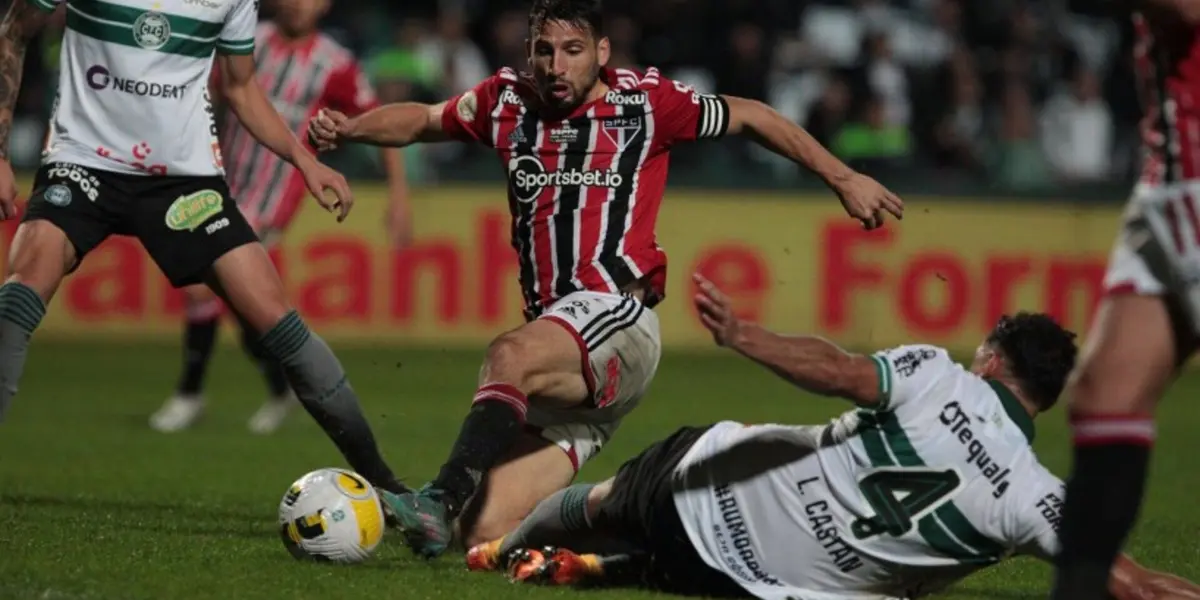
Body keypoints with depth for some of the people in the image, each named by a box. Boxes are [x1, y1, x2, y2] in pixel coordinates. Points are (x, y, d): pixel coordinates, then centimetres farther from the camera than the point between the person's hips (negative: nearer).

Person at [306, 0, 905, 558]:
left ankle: (440, 502, -47)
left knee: (509, 356, -39)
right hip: (558, 364, 6)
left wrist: (843, 179, 14)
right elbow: (422, 120, 28)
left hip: (618, 320, -5)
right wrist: (346, 129, 9)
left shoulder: (643, 100, 3)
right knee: (488, 533, -7)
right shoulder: (507, 101, 13)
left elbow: (750, 117, 15)